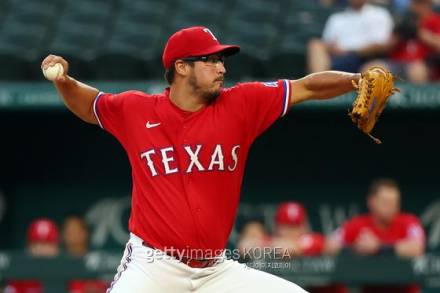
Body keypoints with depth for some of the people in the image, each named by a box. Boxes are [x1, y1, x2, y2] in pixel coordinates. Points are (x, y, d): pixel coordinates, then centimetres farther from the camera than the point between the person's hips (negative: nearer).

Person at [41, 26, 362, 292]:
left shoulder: (240, 106, 1)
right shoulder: (137, 111, 0)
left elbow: (307, 88, -2)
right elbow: (88, 106, 18)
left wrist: (357, 80, -15)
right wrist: (63, 81, -1)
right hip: (153, 266, -4)